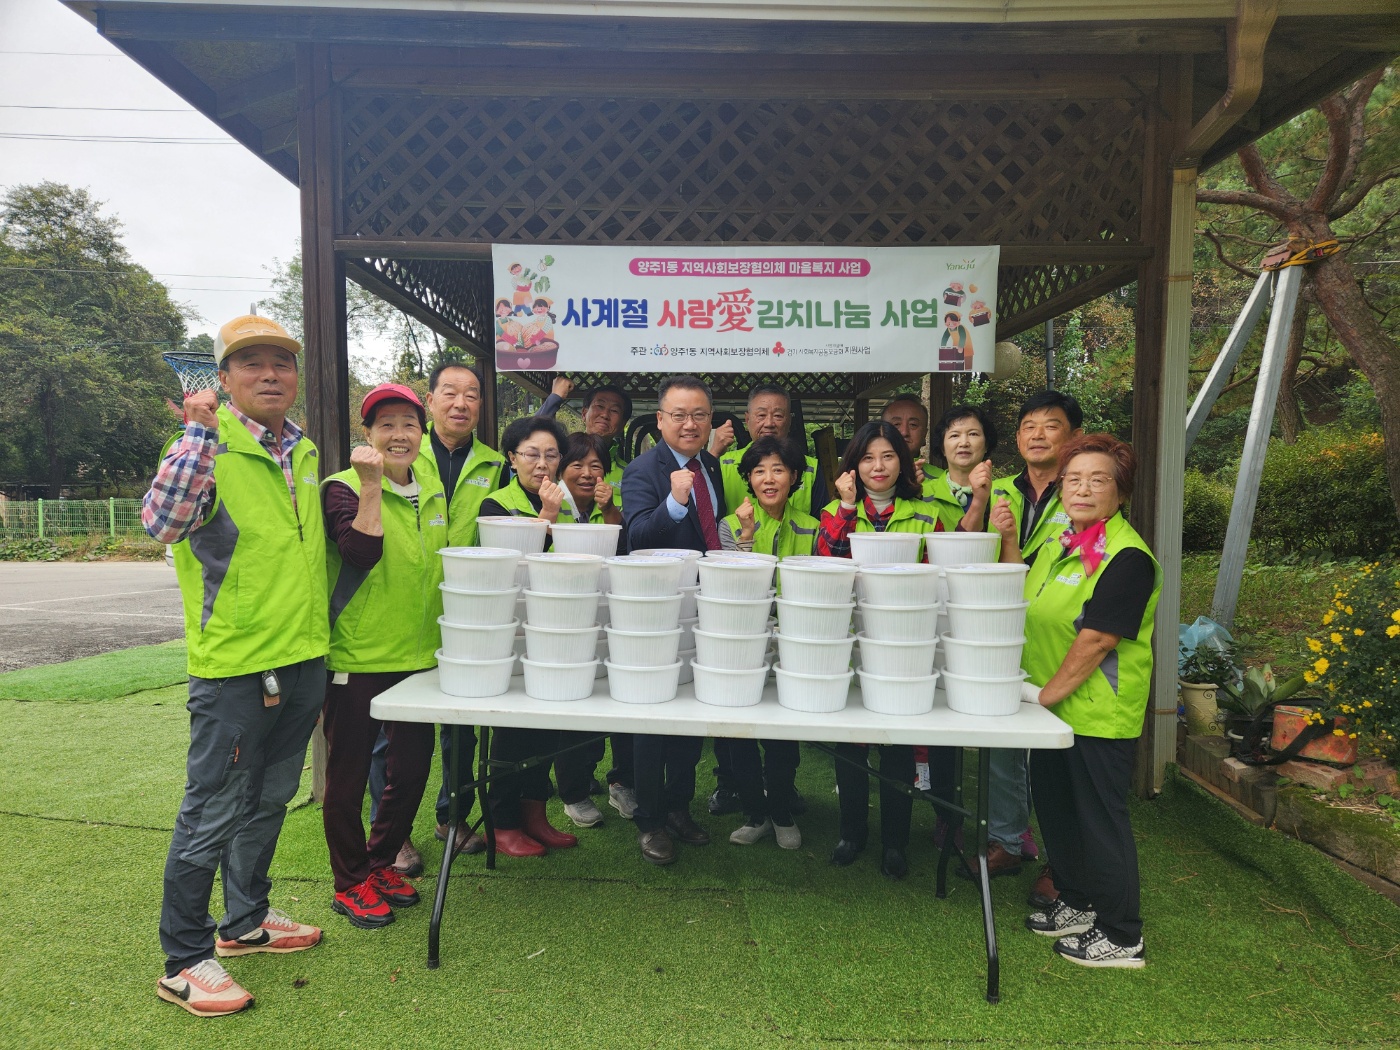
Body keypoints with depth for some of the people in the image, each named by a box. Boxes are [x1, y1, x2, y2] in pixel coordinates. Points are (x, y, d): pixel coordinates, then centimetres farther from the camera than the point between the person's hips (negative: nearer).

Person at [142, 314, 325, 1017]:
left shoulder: (304, 451, 10)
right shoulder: (209, 446, -11)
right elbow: (162, 522, -30)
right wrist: (202, 430, -30)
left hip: (303, 660, 7)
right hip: (234, 663, -7)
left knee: (268, 801, 19)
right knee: (211, 815, 4)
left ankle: (245, 920, 37)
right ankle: (184, 962, 19)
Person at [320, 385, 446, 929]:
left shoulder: (432, 491, 10)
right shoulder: (344, 488, -10)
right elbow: (362, 553, -27)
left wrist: (445, 639, 17)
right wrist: (371, 485, -28)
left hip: (419, 658, 7)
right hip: (358, 659, -6)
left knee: (411, 767, 15)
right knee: (349, 775, 7)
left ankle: (382, 862, 35)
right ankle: (350, 883, 24)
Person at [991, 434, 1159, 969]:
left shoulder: (1127, 556, -19)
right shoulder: (1058, 545, 8)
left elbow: (1098, 640, -23)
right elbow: (1020, 596, 18)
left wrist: (1047, 695, -18)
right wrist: (1008, 540, 3)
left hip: (1099, 713, -9)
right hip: (1051, 705, 9)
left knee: (1100, 818, 4)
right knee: (1054, 804, 19)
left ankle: (1121, 937, 21)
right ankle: (1076, 903, 39)